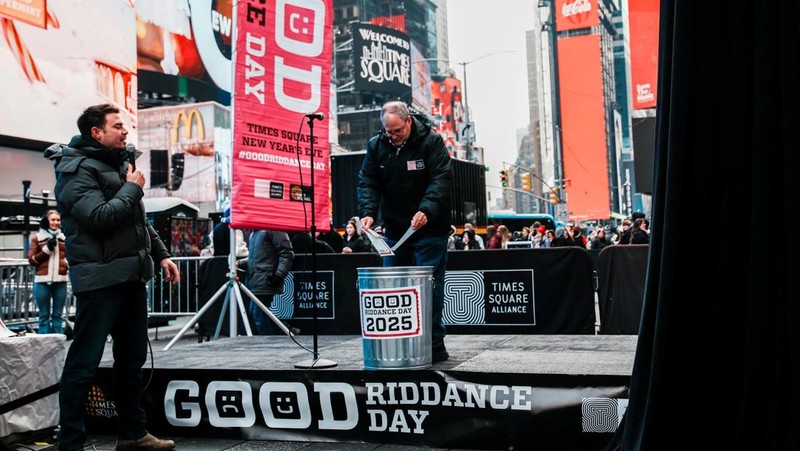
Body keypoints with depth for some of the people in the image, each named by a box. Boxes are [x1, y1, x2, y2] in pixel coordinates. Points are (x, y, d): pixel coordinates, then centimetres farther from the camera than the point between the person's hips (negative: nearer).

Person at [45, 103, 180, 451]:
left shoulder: (119, 164, 19)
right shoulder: (76, 170, -9)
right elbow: (100, 218, -22)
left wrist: (160, 254, 17)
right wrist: (132, 188, -10)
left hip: (132, 277, 9)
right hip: (100, 278, -9)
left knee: (132, 358, 14)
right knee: (84, 362, -4)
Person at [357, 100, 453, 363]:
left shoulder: (431, 141, -8)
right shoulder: (376, 146, 4)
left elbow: (442, 179, -17)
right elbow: (367, 182, 2)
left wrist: (427, 210, -32)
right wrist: (367, 212, -17)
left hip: (429, 230, -4)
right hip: (394, 230, 5)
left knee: (430, 286, -6)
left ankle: (434, 345, 1)